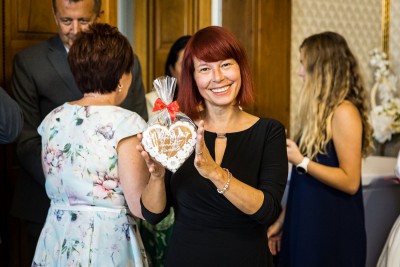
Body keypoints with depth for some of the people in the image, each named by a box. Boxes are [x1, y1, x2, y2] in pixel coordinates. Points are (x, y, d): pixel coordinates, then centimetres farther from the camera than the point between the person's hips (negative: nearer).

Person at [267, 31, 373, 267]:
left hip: (332, 229, -8)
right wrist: (283, 219, 15)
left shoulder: (344, 112, -17)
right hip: (306, 224, 8)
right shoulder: (320, 110, 10)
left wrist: (301, 161, -19)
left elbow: (350, 181, -21)